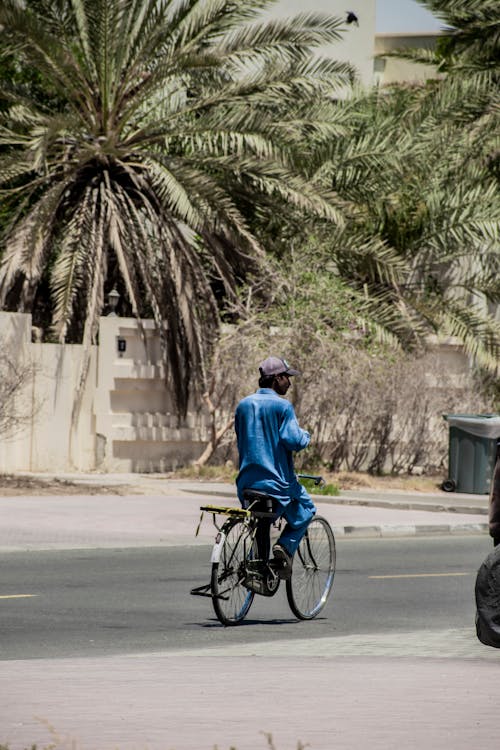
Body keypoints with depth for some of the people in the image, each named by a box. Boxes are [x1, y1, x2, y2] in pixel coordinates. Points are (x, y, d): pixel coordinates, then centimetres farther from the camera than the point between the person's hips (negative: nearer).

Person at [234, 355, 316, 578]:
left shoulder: (243, 405, 8)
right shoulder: (282, 406, -12)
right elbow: (293, 440, -19)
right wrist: (306, 436, 2)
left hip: (248, 479, 6)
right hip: (277, 480, -6)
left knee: (261, 524, 21)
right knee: (305, 509, 16)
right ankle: (286, 546, -5)